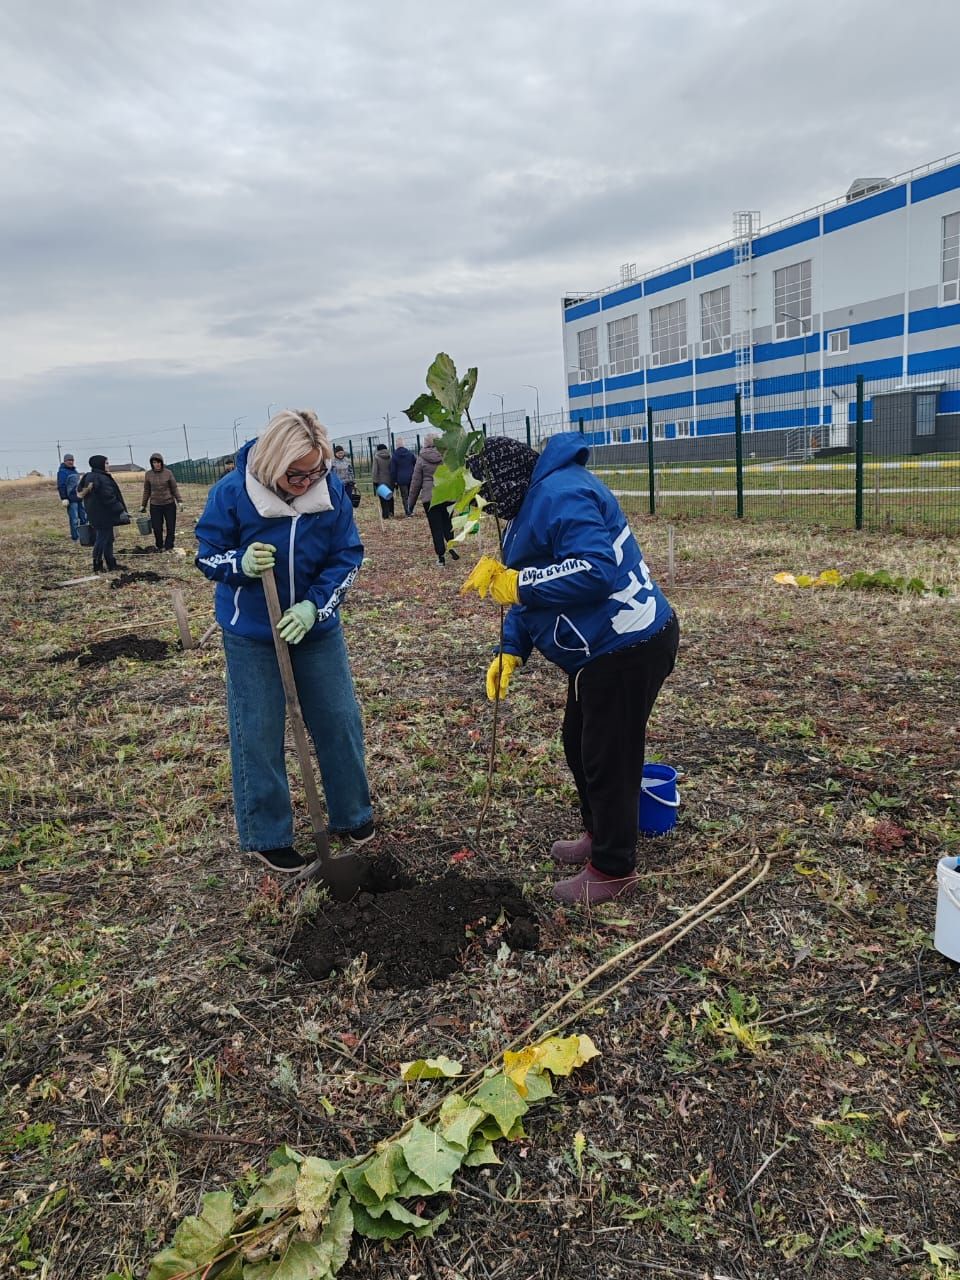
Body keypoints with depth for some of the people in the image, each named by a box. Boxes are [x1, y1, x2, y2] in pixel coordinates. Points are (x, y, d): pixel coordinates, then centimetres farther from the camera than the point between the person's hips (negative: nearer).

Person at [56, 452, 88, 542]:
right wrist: (64, 498, -19)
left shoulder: (74, 470, 17)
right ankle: (76, 538, 0)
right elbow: (61, 486, -13)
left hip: (79, 497, 8)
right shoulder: (62, 472, -7)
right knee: (74, 519, -6)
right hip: (71, 499, -8)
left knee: (84, 517, 11)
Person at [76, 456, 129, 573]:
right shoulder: (102, 479, -20)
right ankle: (97, 566, 3)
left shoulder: (88, 477, 10)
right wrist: (121, 510, -18)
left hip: (94, 514, 10)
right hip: (103, 515, -10)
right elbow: (109, 498, -23)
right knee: (102, 538, -2)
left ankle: (111, 563, 22)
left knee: (108, 539, 16)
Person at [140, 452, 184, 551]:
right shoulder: (148, 474, 0)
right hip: (155, 505, 1)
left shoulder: (168, 473, -4)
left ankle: (168, 546, 17)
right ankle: (160, 547, 19)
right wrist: (143, 505, 9)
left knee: (171, 527, 4)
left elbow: (174, 488, 1)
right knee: (157, 528, 1)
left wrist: (179, 501, -6)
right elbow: (146, 491, 8)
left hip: (169, 504, -1)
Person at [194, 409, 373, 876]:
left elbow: (347, 556, -6)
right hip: (251, 632, -2)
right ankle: (265, 837, 20)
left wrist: (314, 606, -20)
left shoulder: (331, 490, -12)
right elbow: (207, 554, -7)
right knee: (258, 734, 4)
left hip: (316, 624, 3)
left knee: (339, 720, 10)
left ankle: (352, 814, 31)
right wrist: (241, 564, -29)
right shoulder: (232, 492, -18)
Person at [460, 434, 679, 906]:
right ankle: (598, 835, 42)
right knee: (579, 744, 22)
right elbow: (535, 589, 16)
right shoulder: (535, 503, 14)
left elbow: (595, 571, -32)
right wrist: (511, 650, 6)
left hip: (627, 649, -11)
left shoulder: (561, 495, -21)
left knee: (608, 759, 1)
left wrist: (518, 584, -25)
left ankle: (613, 869, 19)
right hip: (602, 649, 11)